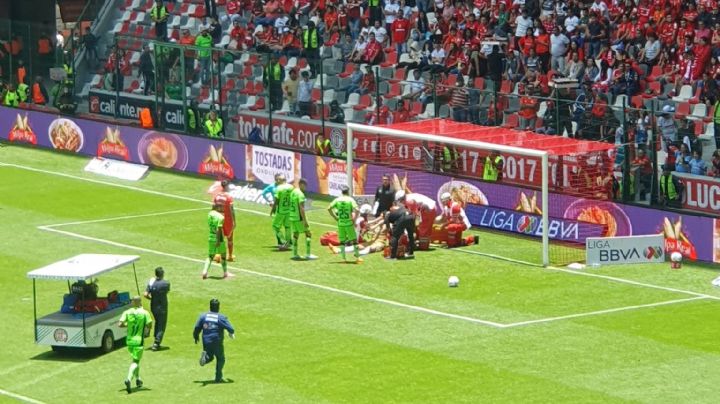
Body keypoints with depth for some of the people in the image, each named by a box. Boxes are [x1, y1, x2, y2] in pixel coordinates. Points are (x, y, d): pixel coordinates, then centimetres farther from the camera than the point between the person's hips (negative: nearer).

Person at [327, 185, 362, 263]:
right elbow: (357, 210, -18)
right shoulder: (350, 200, -6)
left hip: (340, 224, 3)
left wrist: (335, 217, 4)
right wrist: (354, 219, -7)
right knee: (354, 240, 7)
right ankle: (357, 257, 7)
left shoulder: (337, 200, 3)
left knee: (342, 241, 11)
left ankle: (344, 258, 10)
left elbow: (329, 208, -1)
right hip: (349, 223, -3)